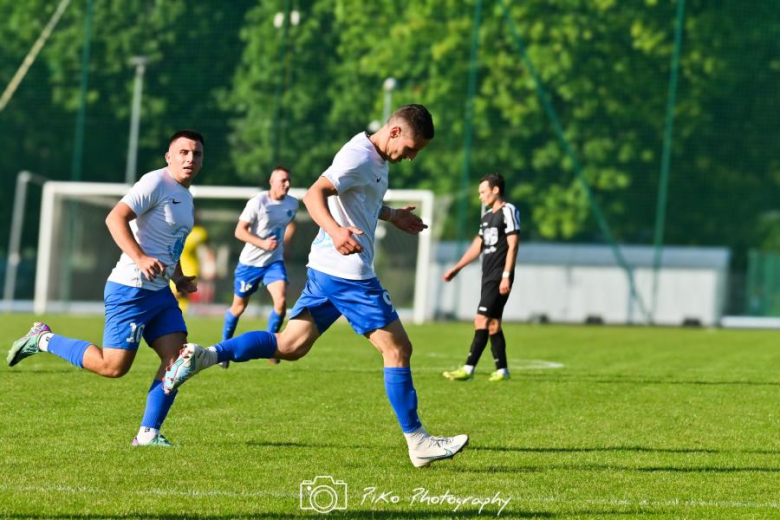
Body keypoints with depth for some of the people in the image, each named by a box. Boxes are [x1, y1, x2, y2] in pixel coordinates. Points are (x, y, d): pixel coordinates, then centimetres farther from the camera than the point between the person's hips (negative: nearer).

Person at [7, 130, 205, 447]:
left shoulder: (186, 197, 17)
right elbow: (115, 218, -23)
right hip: (130, 290, -9)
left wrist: (179, 278, 15)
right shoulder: (156, 183, -12)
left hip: (160, 292, 9)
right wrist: (140, 259, -34)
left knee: (177, 358, -5)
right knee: (113, 366, -8)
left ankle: (148, 434, -1)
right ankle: (43, 340, 10)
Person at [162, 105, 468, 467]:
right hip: (347, 273, -10)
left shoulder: (376, 159, 16)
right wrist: (335, 230, -42)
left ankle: (205, 356, -5)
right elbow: (314, 195, -26)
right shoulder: (359, 156, -15)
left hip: (325, 271, 10)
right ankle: (418, 443, 1)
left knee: (290, 346, 6)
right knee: (398, 349, -4)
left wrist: (391, 216, 36)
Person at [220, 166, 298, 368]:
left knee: (281, 301, -19)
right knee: (239, 306, 9)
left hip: (275, 262, 3)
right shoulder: (258, 202, -16)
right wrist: (262, 243, -27)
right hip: (250, 262, -3)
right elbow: (240, 231, -15)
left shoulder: (292, 204, 0)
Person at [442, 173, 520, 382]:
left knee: (482, 320, -14)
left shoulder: (508, 211, -8)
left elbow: (513, 245, -14)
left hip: (499, 277, -9)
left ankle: (468, 369, -19)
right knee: (493, 323, 9)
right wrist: (456, 269, 22)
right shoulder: (487, 216, 18)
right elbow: (477, 246, 24)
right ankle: (502, 370, 13)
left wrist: (506, 276, -20)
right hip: (488, 276, 9)